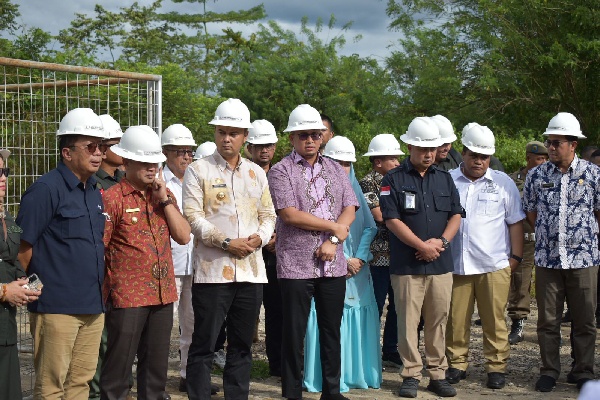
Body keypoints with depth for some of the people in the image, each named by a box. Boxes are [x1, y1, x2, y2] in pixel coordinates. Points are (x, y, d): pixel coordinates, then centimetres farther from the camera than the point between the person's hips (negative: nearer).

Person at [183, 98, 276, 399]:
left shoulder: (256, 173, 15)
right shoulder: (198, 170, 0)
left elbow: (268, 215, 15)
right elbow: (193, 216, -9)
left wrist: (260, 237, -6)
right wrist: (226, 242, -16)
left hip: (251, 270, 5)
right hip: (212, 270, -4)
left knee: (242, 345, 11)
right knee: (204, 344, -2)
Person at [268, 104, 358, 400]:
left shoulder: (336, 170, 13)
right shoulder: (281, 171, -3)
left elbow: (350, 210, 5)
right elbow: (289, 214, -13)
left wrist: (333, 241, -11)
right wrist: (334, 227, -8)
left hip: (333, 265, 4)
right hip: (295, 265, -4)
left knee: (331, 330, 10)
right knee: (294, 333, 2)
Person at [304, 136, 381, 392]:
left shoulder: (354, 189, 14)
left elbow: (369, 227, 10)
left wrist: (359, 258, -5)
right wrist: (342, 260, -10)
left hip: (357, 267, 5)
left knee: (359, 320, 4)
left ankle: (357, 373, 12)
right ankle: (327, 379, 0)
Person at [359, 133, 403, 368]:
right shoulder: (368, 183, -8)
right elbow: (379, 215, -18)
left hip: (398, 254, 8)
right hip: (378, 255, -8)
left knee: (397, 305, 11)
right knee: (375, 307, -1)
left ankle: (391, 352, 21)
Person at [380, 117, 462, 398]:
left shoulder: (444, 179, 13)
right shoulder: (394, 180, -1)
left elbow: (456, 215, 11)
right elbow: (392, 219, -8)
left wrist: (441, 241, -7)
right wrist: (422, 246, -12)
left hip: (441, 263, 4)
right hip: (406, 264, -4)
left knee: (438, 321, 7)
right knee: (408, 321, 0)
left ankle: (438, 374, 15)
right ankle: (411, 375, 8)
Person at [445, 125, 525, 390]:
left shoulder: (503, 183, 8)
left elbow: (515, 222, 11)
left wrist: (516, 256, 6)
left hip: (494, 265, -1)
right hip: (455, 265, 1)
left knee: (494, 320, 1)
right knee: (456, 319, 4)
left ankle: (496, 367, 11)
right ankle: (457, 364, 17)